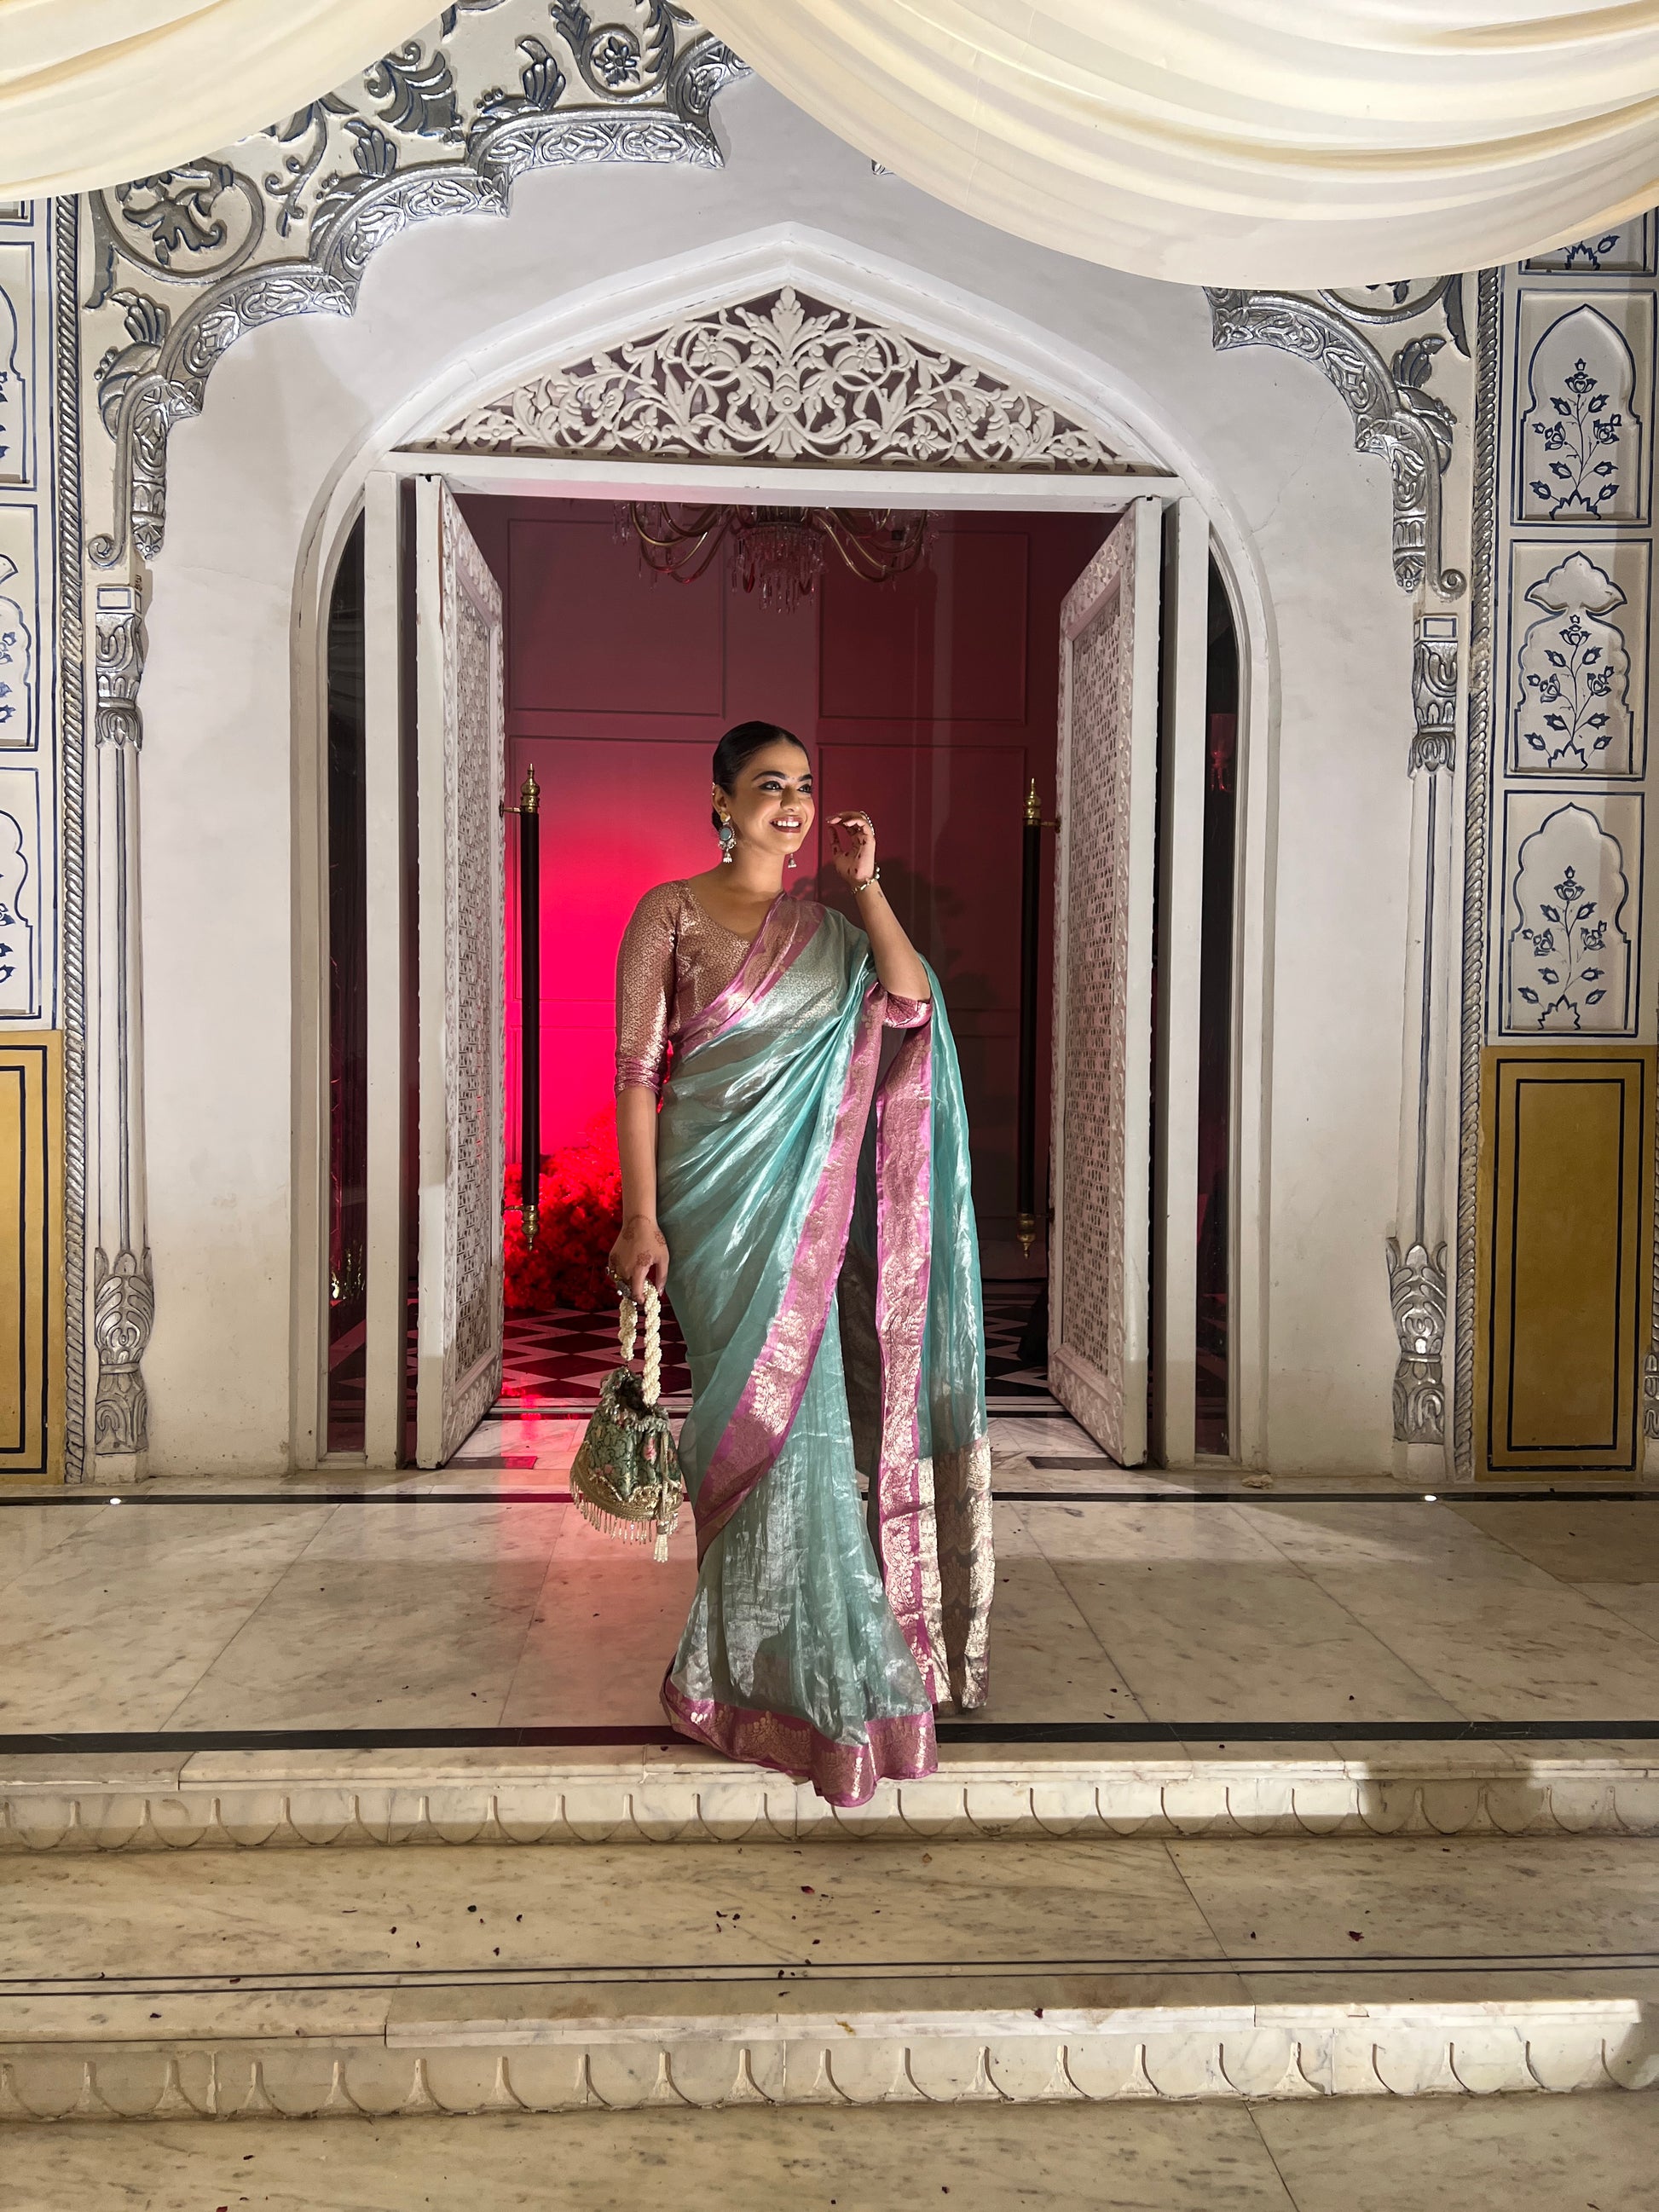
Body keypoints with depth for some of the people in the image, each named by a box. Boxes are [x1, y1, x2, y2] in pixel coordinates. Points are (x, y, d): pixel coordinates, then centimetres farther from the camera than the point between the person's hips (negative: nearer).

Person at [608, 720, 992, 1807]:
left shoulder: (826, 929, 12)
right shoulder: (671, 914, -1)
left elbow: (911, 1003, -5)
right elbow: (638, 1072, -5)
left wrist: (867, 882, -8)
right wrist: (641, 1217, -12)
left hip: (808, 1198, 5)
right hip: (718, 1191, -4)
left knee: (801, 1412, 7)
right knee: (775, 1410, -4)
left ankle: (740, 1664, 26)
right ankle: (815, 1676, 13)